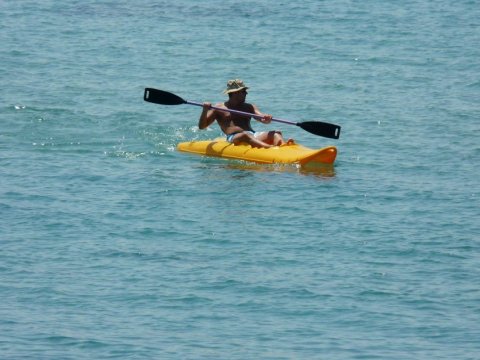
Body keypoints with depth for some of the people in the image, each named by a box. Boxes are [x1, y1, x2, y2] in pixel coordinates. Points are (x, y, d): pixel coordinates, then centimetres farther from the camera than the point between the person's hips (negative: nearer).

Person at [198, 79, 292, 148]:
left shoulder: (249, 107, 26)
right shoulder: (219, 108, 17)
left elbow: (262, 118, 10)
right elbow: (202, 126, 13)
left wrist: (266, 119, -16)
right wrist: (205, 111, -7)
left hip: (253, 135, 5)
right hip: (233, 139, -5)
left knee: (276, 133, -21)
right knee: (245, 135, -39)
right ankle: (272, 148, -66)